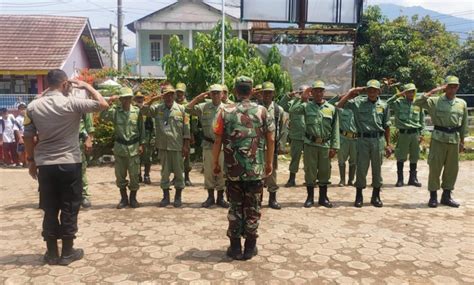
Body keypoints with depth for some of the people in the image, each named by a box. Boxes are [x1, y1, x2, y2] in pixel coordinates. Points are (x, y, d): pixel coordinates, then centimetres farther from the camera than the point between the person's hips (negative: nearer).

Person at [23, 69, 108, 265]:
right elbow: (103, 104, -4)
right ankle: (67, 252, 14)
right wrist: (86, 86, 6)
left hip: (45, 165, 4)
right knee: (69, 209, 6)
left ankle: (52, 253, 19)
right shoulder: (72, 103, -10)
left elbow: (28, 137, 6)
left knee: (49, 210, 11)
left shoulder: (33, 106, 1)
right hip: (69, 164, -3)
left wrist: (31, 160, 17)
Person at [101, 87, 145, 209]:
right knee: (120, 175, 8)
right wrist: (109, 102, -22)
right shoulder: (115, 111, -1)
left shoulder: (137, 111, -1)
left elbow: (141, 129, 3)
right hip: (119, 147, 1)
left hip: (134, 147, -1)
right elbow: (103, 115, -19)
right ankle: (123, 198, 23)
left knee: (134, 175, 4)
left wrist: (141, 144, 0)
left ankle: (133, 198, 21)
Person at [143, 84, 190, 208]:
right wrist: (153, 99, -12)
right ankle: (166, 196, 20)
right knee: (165, 172, 9)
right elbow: (144, 110, -3)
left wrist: (186, 145, -4)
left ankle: (178, 197, 18)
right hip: (163, 146, 2)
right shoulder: (157, 109, 7)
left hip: (177, 146, -2)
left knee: (178, 172, 5)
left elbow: (186, 129, 0)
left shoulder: (181, 109, 1)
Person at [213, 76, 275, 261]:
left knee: (235, 207, 12)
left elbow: (218, 141, -2)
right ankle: (250, 247, 18)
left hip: (233, 169, 0)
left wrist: (215, 163, 10)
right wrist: (269, 163, 14)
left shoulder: (225, 112, -3)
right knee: (253, 208, 10)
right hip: (256, 169, 0)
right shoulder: (262, 111, -1)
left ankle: (235, 247, 17)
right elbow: (270, 140, 2)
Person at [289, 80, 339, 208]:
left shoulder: (331, 108, 5)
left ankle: (323, 197, 23)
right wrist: (302, 99, -16)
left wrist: (334, 147, -1)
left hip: (325, 145, 1)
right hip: (310, 144, -1)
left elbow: (335, 129, 4)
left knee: (324, 171, 9)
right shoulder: (307, 106, 2)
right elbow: (292, 111, -17)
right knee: (310, 171, 5)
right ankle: (310, 198, 18)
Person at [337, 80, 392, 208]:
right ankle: (359, 196, 14)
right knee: (361, 168, 2)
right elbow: (339, 105, -5)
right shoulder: (358, 102, 1)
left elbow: (386, 126, 9)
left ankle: (376, 196, 20)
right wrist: (351, 92, -6)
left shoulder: (383, 105, 7)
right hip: (363, 139, -2)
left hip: (378, 139, 2)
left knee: (377, 169, 8)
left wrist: (388, 144, 7)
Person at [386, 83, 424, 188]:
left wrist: (421, 133, 6)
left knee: (414, 157, 10)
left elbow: (422, 120, 11)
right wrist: (397, 95, -19)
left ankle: (413, 178, 22)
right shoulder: (399, 103, -3)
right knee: (400, 157, 2)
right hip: (403, 133, -3)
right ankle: (400, 179, 13)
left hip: (415, 133, 3)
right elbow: (387, 104, -19)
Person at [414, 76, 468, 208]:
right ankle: (433, 196, 11)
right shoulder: (435, 101, -1)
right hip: (438, 138, -3)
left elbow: (464, 124, 13)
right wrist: (432, 92, -16)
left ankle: (446, 196, 21)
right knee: (435, 167, 0)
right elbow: (417, 102, -14)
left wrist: (462, 141, 11)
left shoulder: (462, 103, 8)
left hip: (454, 139, 4)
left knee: (452, 168, 9)